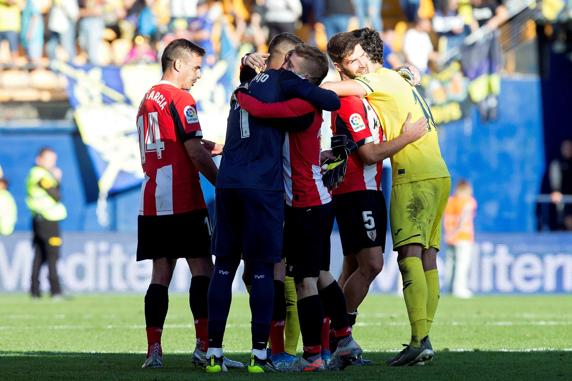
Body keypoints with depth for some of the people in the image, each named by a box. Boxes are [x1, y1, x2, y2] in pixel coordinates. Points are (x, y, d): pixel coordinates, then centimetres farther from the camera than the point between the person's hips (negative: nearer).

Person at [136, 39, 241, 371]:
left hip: (151, 202, 8)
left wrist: (203, 148, 18)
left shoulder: (148, 100, 19)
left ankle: (153, 350, 0)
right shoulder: (180, 100, -8)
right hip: (182, 202, -8)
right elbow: (196, 154, -12)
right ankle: (205, 346, -9)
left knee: (161, 273, 6)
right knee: (203, 269, -4)